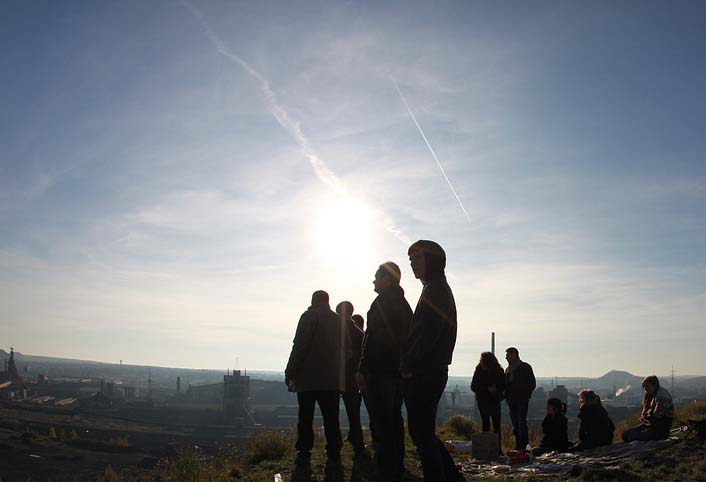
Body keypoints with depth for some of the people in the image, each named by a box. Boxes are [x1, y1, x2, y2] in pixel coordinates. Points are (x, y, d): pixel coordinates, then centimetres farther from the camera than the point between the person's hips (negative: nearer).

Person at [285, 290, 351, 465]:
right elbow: (347, 350, 14)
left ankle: (304, 452, 3)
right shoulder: (339, 320, 12)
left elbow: (299, 346, -11)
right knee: (331, 418, 8)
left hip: (308, 378, -4)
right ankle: (334, 452, 8)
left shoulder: (309, 316, -3)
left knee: (305, 417, 3)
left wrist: (290, 372, -8)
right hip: (333, 379, 4)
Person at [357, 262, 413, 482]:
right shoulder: (404, 304, 18)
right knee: (394, 419, 14)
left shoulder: (382, 302, -10)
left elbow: (372, 338, -18)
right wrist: (403, 366, 19)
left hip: (380, 370, -9)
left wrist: (362, 369, -17)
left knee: (381, 422, -7)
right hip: (399, 370, 9)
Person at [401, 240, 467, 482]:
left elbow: (428, 333, -21)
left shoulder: (435, 290, -11)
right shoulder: (440, 289, 21)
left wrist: (409, 366, -15)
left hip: (424, 374, -10)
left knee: (422, 434, -3)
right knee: (423, 432, 17)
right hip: (431, 373, 10)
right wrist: (409, 366, 15)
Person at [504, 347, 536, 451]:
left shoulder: (525, 367, 0)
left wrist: (526, 394, -10)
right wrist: (506, 394, 3)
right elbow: (506, 384, 20)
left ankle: (524, 445, -10)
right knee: (515, 423, 7)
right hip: (511, 399, 6)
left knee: (521, 422, -12)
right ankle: (518, 445, 12)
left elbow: (532, 383, -1)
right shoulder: (508, 369, 18)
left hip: (522, 399, -6)